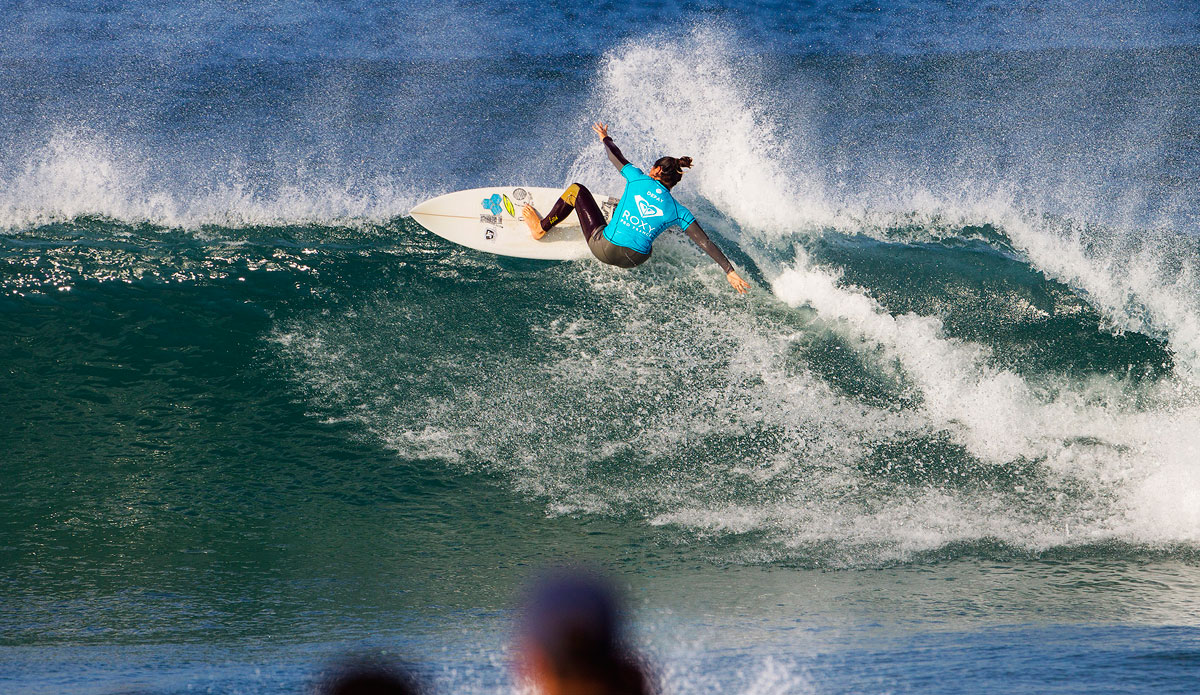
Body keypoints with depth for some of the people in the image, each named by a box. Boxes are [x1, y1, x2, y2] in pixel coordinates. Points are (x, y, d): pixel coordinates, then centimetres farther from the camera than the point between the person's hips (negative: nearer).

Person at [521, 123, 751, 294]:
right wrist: (730, 271, -2)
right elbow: (706, 243, -6)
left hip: (604, 249, -3)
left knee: (577, 190, 17)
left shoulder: (639, 180, -2)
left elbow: (616, 157, 16)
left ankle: (541, 228, 30)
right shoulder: (678, 212, -1)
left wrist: (605, 138, 37)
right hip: (634, 260, 3)